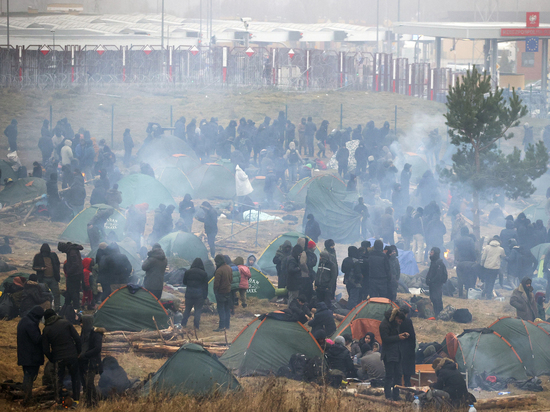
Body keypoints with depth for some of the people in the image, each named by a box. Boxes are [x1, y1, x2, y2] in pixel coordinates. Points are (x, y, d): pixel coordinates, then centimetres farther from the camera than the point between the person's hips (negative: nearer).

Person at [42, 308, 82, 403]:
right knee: (75, 377, 14)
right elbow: (77, 338, -3)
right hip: (72, 356, 0)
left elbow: (45, 349, 0)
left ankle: (59, 399, 13)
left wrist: (51, 359, 14)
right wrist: (79, 351, 8)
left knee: (59, 379, 14)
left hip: (59, 359, 0)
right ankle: (76, 398, 14)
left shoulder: (46, 330, -1)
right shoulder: (66, 323, -2)